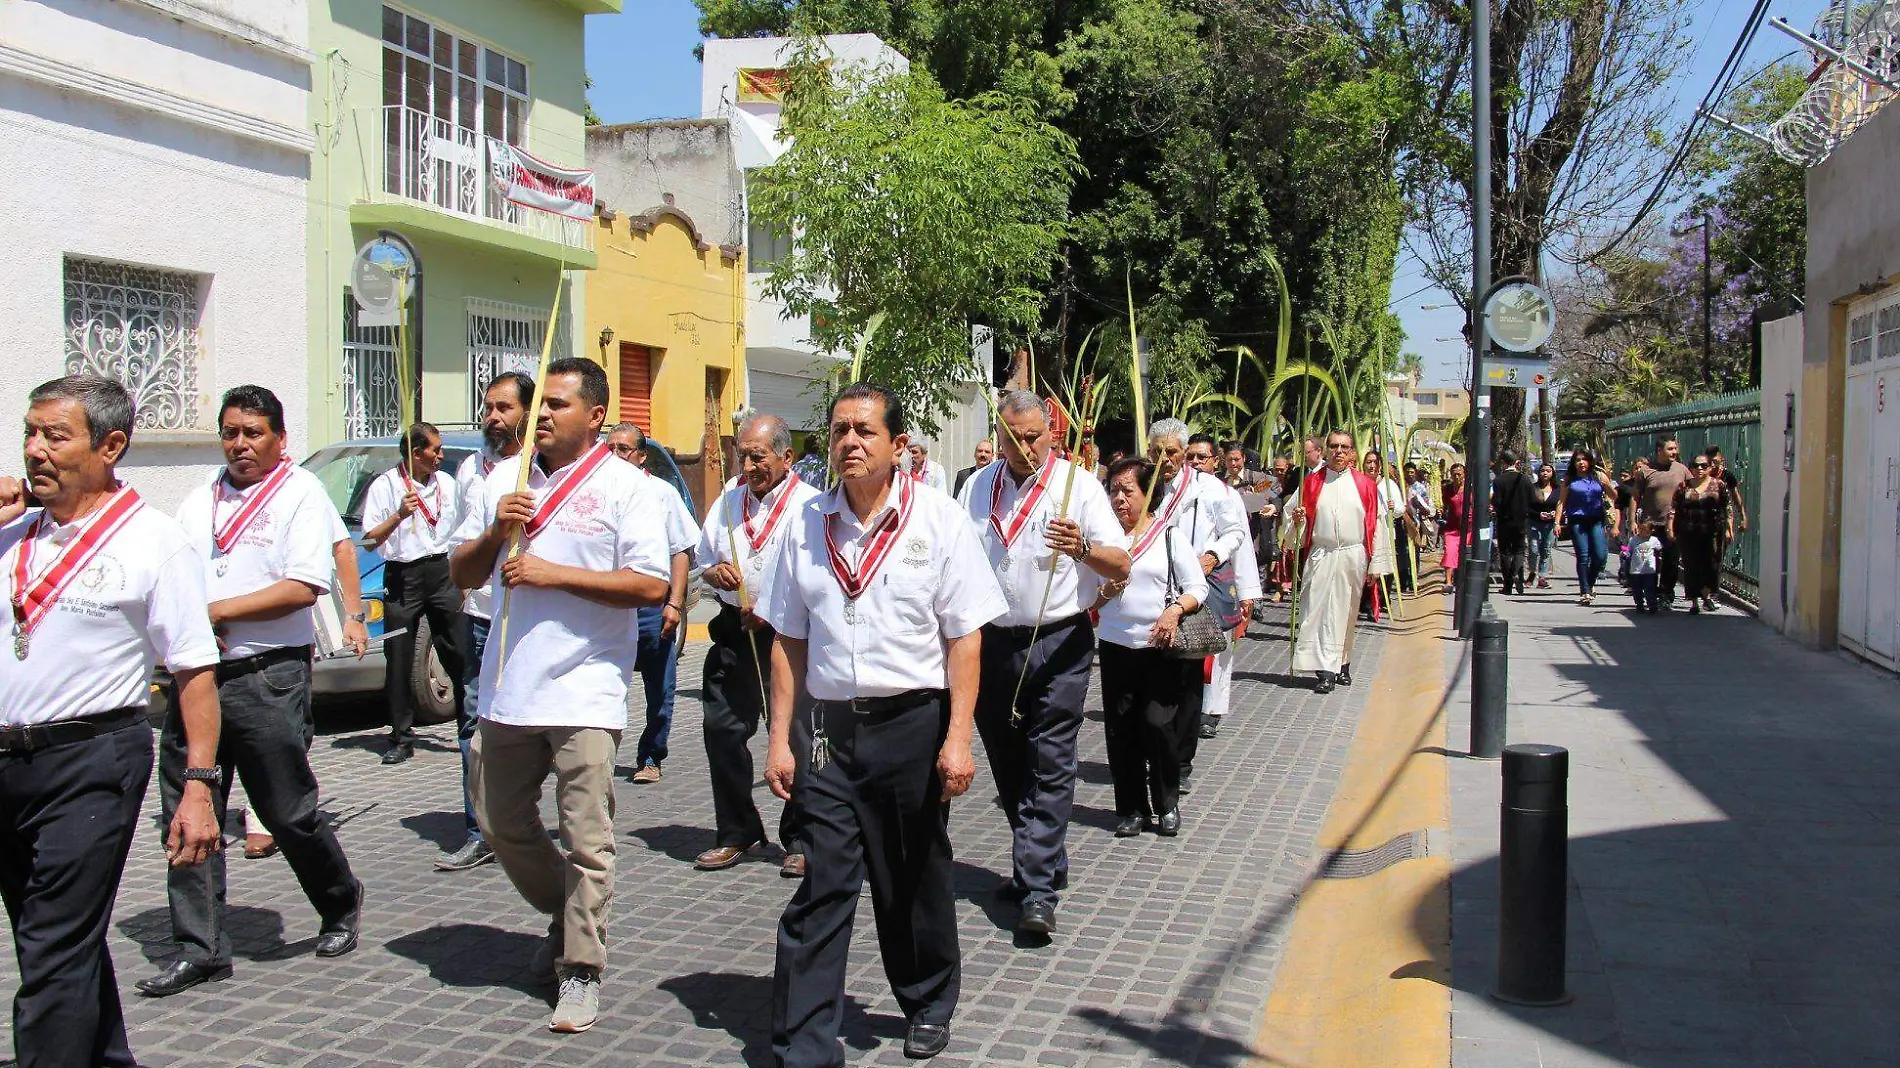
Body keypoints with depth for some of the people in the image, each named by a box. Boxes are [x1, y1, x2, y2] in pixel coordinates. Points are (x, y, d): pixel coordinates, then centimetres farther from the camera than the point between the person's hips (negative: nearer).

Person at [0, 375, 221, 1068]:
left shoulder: (153, 541, -6)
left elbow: (195, 672, -9)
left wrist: (199, 784, -16)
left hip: (90, 761, -6)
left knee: (56, 958, -6)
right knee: (60, 942, 19)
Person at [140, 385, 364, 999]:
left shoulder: (301, 493, -1)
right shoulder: (200, 501, 17)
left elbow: (303, 588, -12)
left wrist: (217, 612, -12)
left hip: (267, 678, -6)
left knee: (289, 812, 1)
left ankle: (341, 905, 25)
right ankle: (200, 949, 12)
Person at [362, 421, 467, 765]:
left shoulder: (446, 483, 12)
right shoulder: (384, 486, -3)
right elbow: (371, 540, -9)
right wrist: (399, 516, -23)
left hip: (441, 572, 3)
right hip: (402, 578, -3)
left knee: (458, 655, 0)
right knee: (399, 663, 1)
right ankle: (402, 739, 7)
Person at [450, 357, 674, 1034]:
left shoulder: (625, 486, -3)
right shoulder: (503, 479, 13)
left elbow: (652, 585, -12)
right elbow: (462, 574, 15)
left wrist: (554, 573, -15)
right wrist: (495, 534, -6)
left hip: (585, 691, -6)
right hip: (507, 687, 6)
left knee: (586, 839, -4)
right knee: (501, 826, 15)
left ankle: (581, 971, 7)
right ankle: (565, 919, 37)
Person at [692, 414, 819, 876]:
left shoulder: (810, 505, -7)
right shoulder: (731, 497, 12)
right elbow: (704, 557, 20)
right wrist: (715, 573, -2)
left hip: (788, 634, -6)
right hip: (734, 631, 6)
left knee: (795, 736, -2)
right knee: (722, 727, 7)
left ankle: (800, 842, 13)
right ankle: (735, 833, 24)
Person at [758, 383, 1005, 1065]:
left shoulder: (937, 519, -3)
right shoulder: (808, 524, 5)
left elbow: (964, 638, -4)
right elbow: (789, 641, 9)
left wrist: (958, 737, -10)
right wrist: (780, 739, 5)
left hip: (913, 722, -1)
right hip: (832, 727, 2)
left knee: (916, 880, 14)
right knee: (822, 888, -2)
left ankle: (928, 1005, 37)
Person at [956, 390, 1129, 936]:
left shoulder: (1078, 484, -4)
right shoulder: (978, 487, 9)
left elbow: (1121, 565, -9)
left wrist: (1083, 549, -30)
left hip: (1059, 643, -5)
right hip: (992, 642, 5)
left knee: (1050, 765, -6)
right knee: (1007, 764, 13)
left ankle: (1038, 891, -6)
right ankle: (1042, 862, 30)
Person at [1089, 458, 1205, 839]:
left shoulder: (1169, 536, 2)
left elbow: (1197, 587, 2)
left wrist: (1175, 609, -15)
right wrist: (1105, 593, -12)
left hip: (1161, 647, -2)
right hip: (1116, 645, 2)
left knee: (1157, 724, -8)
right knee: (1120, 729, 4)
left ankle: (1167, 805, 13)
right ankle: (1131, 808, 18)